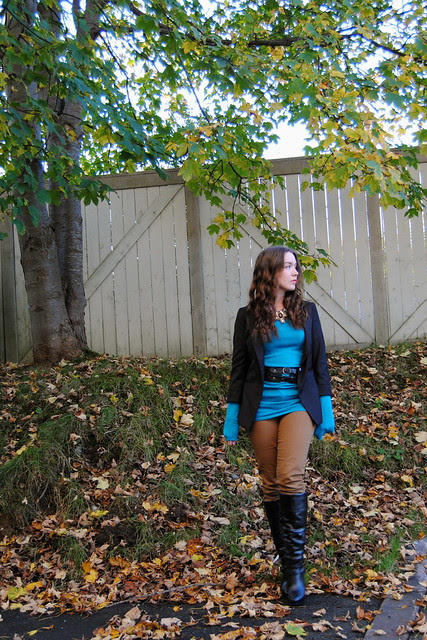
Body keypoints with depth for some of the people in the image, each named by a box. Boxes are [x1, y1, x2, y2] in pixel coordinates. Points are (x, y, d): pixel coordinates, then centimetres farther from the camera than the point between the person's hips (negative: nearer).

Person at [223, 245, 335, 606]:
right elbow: (239, 369, 6)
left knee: (290, 476, -17)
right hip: (262, 406, 1)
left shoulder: (307, 312, 9)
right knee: (271, 485, 5)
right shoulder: (248, 316, 5)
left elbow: (320, 363, 9)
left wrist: (326, 409, 3)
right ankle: (286, 560, 22)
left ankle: (295, 565, -4)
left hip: (299, 402, 0)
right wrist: (232, 419, 3)